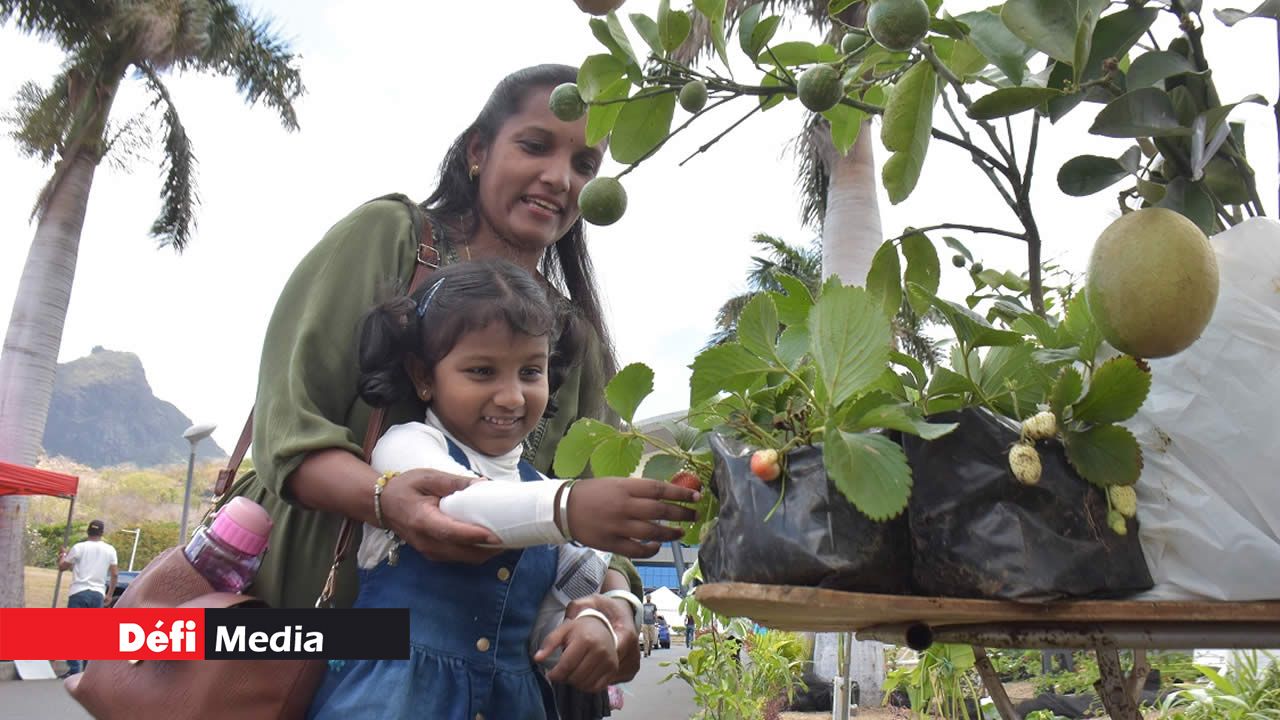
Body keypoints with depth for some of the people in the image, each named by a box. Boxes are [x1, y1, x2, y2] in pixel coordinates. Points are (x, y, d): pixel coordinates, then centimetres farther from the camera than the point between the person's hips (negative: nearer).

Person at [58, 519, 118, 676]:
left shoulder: (79, 547, 0)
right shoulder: (110, 550, 8)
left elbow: (62, 566, 7)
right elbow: (115, 574, 5)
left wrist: (63, 556, 27)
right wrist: (109, 595, 13)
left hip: (79, 592, -3)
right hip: (98, 594, 3)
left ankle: (74, 668, -9)